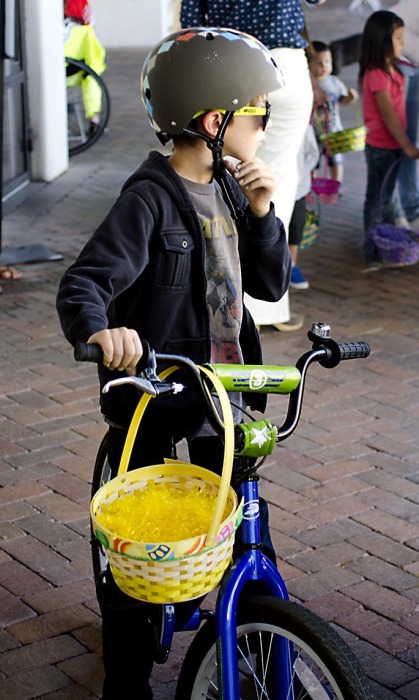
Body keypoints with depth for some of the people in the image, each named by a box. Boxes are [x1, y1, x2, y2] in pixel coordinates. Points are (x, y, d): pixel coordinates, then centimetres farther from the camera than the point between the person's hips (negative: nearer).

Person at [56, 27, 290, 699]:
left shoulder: (229, 188, 6)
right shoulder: (150, 198, -17)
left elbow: (270, 284, 9)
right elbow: (83, 284, -26)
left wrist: (260, 213, -7)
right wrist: (100, 330, -48)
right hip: (152, 395, -6)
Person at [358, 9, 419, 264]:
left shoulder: (390, 70, 8)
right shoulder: (377, 74, -20)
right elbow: (387, 113, -23)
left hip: (393, 145, 9)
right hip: (380, 147, -9)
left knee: (387, 196, 18)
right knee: (376, 198, 2)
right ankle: (372, 249, 11)